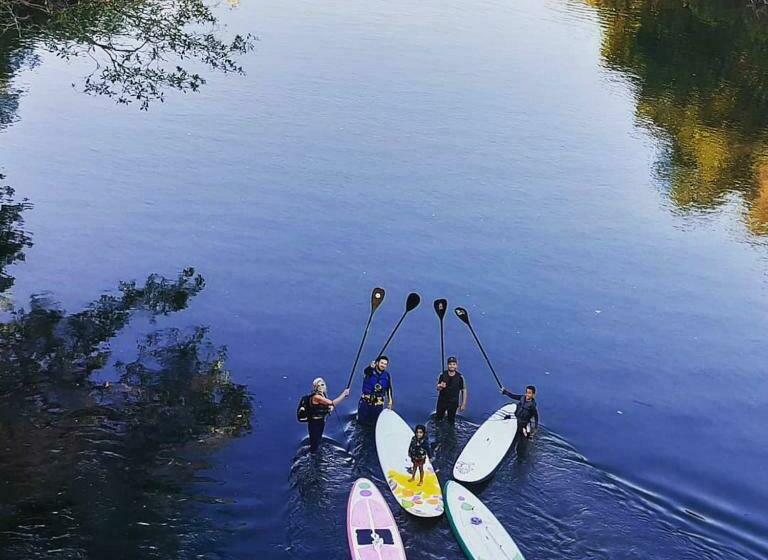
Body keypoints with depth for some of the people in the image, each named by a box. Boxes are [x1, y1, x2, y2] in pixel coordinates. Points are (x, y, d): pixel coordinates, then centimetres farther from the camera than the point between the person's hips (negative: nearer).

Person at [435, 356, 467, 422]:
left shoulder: (460, 377, -10)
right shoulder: (442, 375, -8)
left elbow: (464, 390, -3)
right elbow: (438, 388, -4)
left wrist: (463, 404, -5)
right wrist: (440, 387, -29)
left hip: (453, 403, -1)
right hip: (442, 401, 1)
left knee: (451, 420, 7)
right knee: (438, 418, 12)